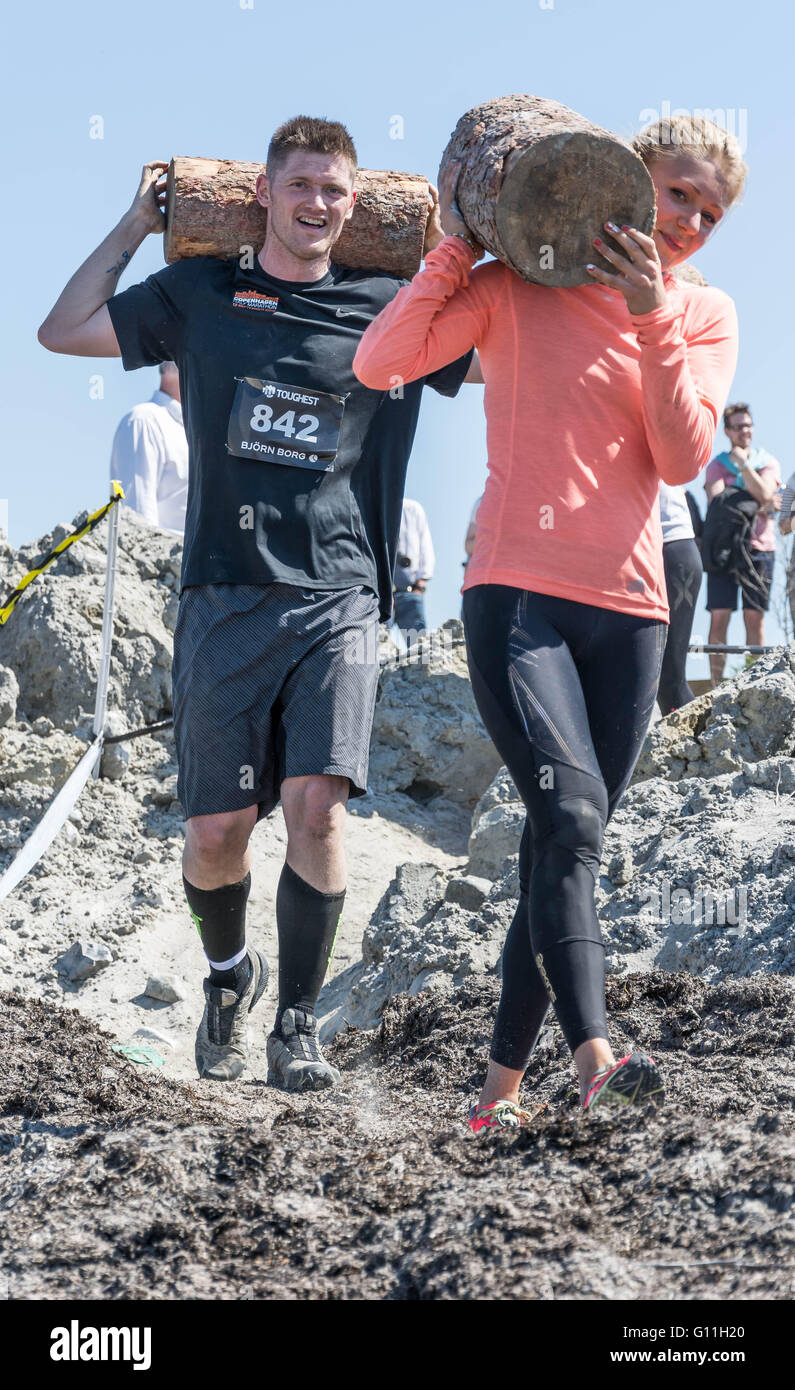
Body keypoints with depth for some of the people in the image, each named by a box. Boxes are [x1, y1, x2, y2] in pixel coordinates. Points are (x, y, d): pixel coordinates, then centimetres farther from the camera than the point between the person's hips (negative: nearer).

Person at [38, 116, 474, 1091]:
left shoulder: (390, 308, 9)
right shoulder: (201, 295, 11)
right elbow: (63, 332, 12)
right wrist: (137, 223, 12)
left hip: (337, 600, -1)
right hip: (226, 598, 1)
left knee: (316, 802, -17)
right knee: (216, 829, -1)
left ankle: (298, 1023, -3)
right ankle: (229, 973, 30)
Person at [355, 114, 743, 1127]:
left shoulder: (705, 316, 12)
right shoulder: (516, 289, 3)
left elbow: (683, 459, -2)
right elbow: (380, 363, -6)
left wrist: (653, 317, -10)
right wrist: (455, 247, -9)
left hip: (629, 608, 4)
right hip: (516, 593, -4)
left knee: (568, 844, 3)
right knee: (569, 819, -23)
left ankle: (502, 1082, 9)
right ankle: (594, 1057, -30)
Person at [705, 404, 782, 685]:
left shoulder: (768, 462, 11)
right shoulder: (717, 464, 10)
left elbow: (764, 493, -8)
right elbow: (716, 502, -7)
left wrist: (742, 461, -10)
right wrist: (758, 506, -10)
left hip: (760, 547, 0)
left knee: (755, 618, -2)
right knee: (719, 617, -7)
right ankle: (717, 686, -7)